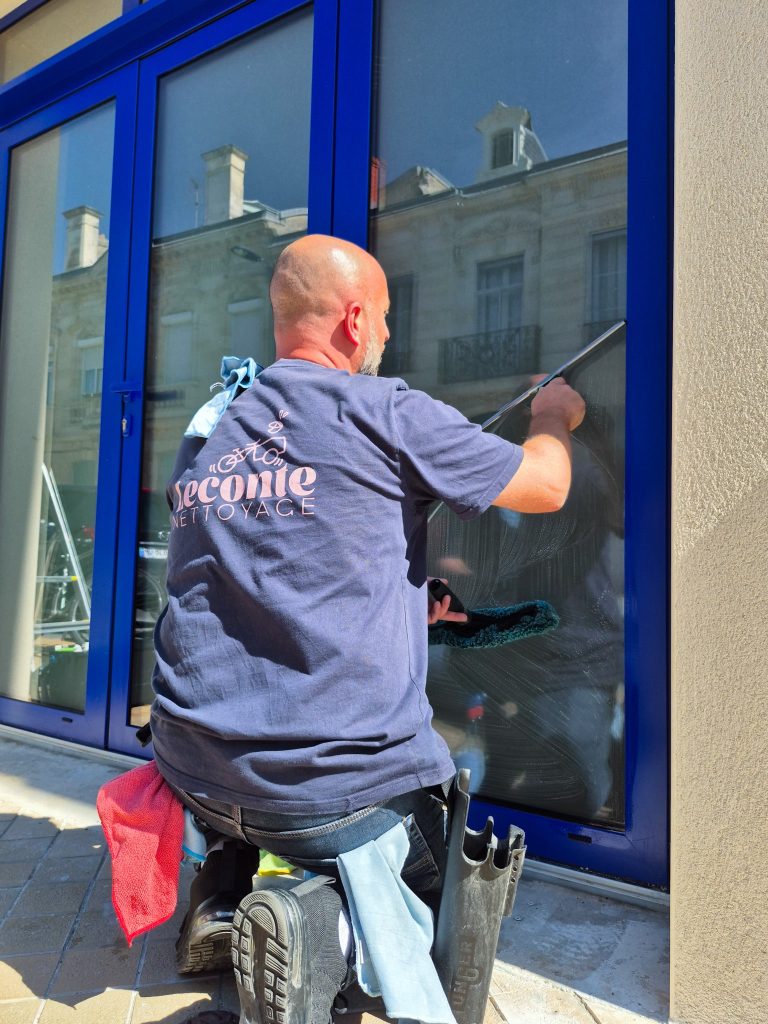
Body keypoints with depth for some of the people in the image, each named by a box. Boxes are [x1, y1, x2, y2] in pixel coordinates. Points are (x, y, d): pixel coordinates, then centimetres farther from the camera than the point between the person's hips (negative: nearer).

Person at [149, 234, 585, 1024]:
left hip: (195, 772, 7)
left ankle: (223, 895, 17)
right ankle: (319, 929, -8)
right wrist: (554, 422, 24)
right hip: (337, 784, -6)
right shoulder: (385, 412, -10)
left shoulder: (204, 437, 10)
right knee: (442, 899, 22)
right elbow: (545, 487, 2)